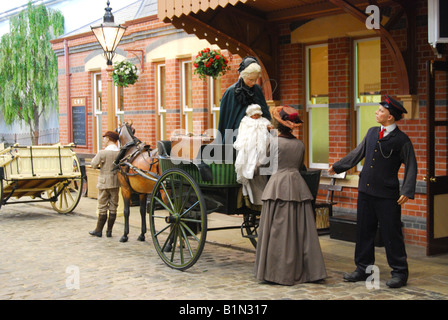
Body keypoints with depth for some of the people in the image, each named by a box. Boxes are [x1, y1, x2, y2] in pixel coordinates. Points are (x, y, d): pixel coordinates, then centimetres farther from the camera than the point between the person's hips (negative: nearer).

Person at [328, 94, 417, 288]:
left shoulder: (401, 140, -9)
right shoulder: (372, 133, 10)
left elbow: (411, 167, -8)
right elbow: (358, 153, 22)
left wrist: (407, 191, -19)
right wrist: (337, 166, 28)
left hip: (387, 195, -6)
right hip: (366, 191, 6)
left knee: (391, 234, 0)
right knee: (364, 232, 12)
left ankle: (399, 273, 11)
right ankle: (363, 269, 23)